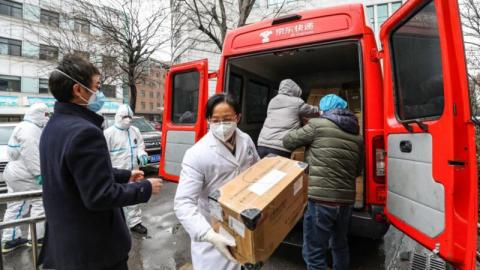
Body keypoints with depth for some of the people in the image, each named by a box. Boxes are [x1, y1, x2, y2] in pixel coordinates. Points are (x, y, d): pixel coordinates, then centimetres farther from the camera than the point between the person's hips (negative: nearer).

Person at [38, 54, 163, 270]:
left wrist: (125, 175, 15)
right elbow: (100, 196, -27)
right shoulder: (84, 131, -27)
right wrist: (145, 188, -16)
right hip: (93, 247, -9)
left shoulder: (54, 126, 5)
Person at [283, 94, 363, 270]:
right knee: (340, 245, 28)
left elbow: (288, 141, 2)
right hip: (346, 200, 7)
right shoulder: (357, 137, 12)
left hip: (321, 200, -7)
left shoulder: (318, 125, -5)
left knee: (314, 254, 4)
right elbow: (358, 170, 19)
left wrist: (305, 139, 22)